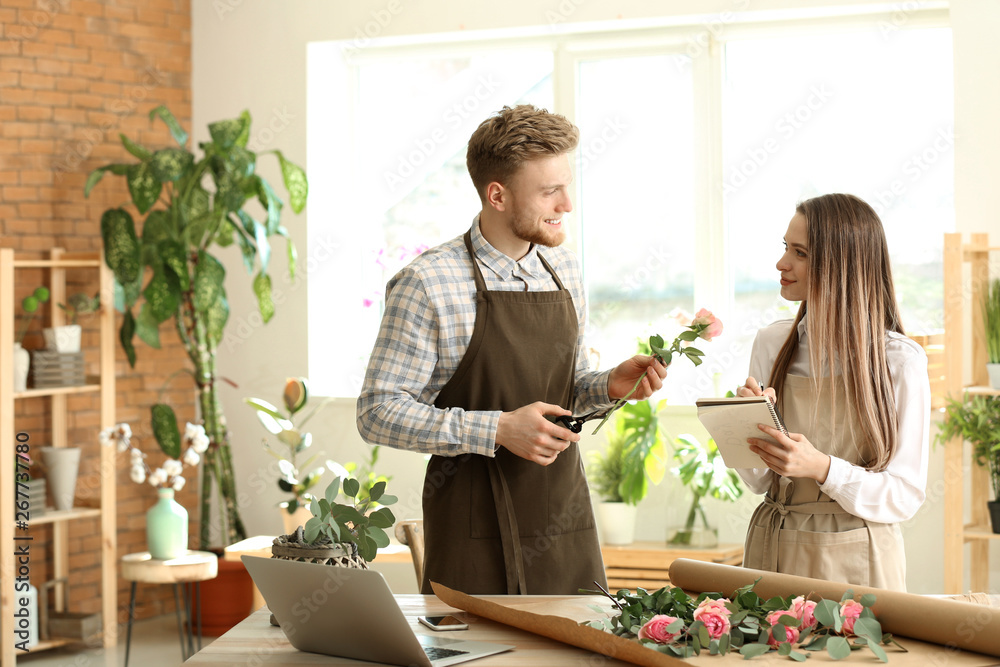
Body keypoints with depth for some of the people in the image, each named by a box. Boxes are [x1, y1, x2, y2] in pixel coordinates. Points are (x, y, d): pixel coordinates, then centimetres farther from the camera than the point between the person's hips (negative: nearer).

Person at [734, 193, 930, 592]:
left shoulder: (899, 360, -8)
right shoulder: (772, 343, 4)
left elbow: (905, 496, -9)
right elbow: (758, 481, 6)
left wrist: (822, 468, -23)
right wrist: (752, 423, -14)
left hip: (853, 559, -3)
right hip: (773, 550, 4)